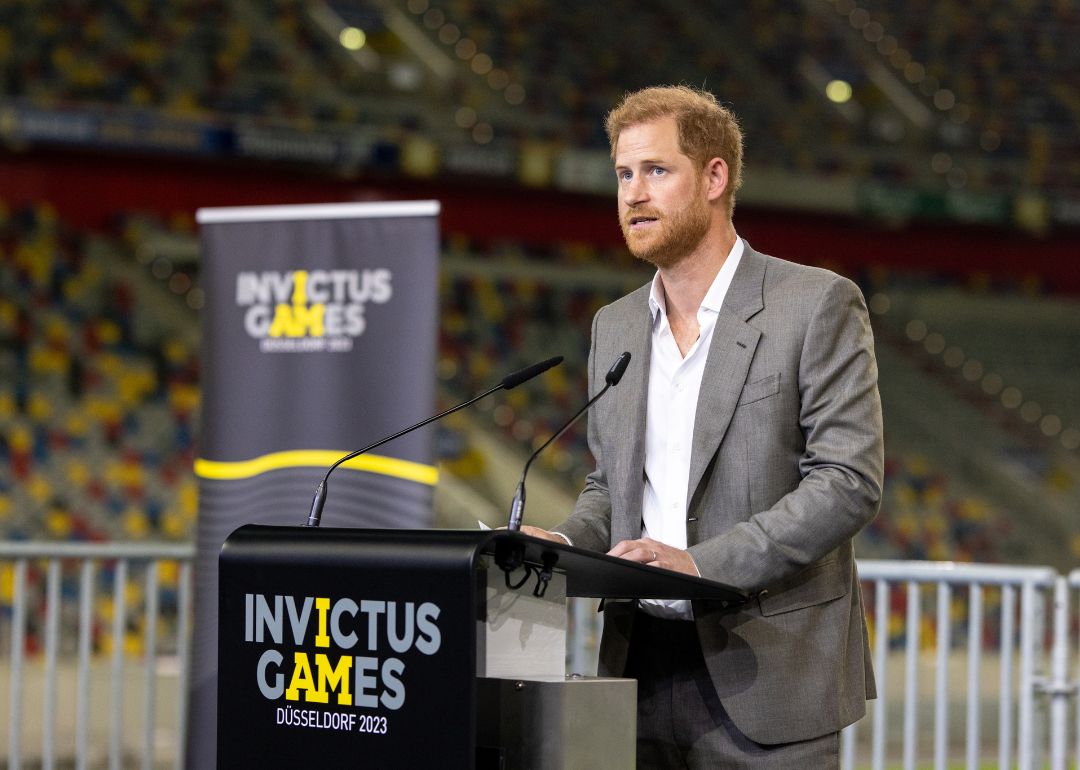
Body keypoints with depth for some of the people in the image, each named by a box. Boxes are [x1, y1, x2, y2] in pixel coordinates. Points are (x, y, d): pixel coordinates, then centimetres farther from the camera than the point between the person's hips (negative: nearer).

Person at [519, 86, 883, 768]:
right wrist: (567, 542, 0)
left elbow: (849, 480, -12)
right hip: (642, 666, 5)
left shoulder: (819, 304, -5)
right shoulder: (615, 327, 15)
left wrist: (702, 563, -20)